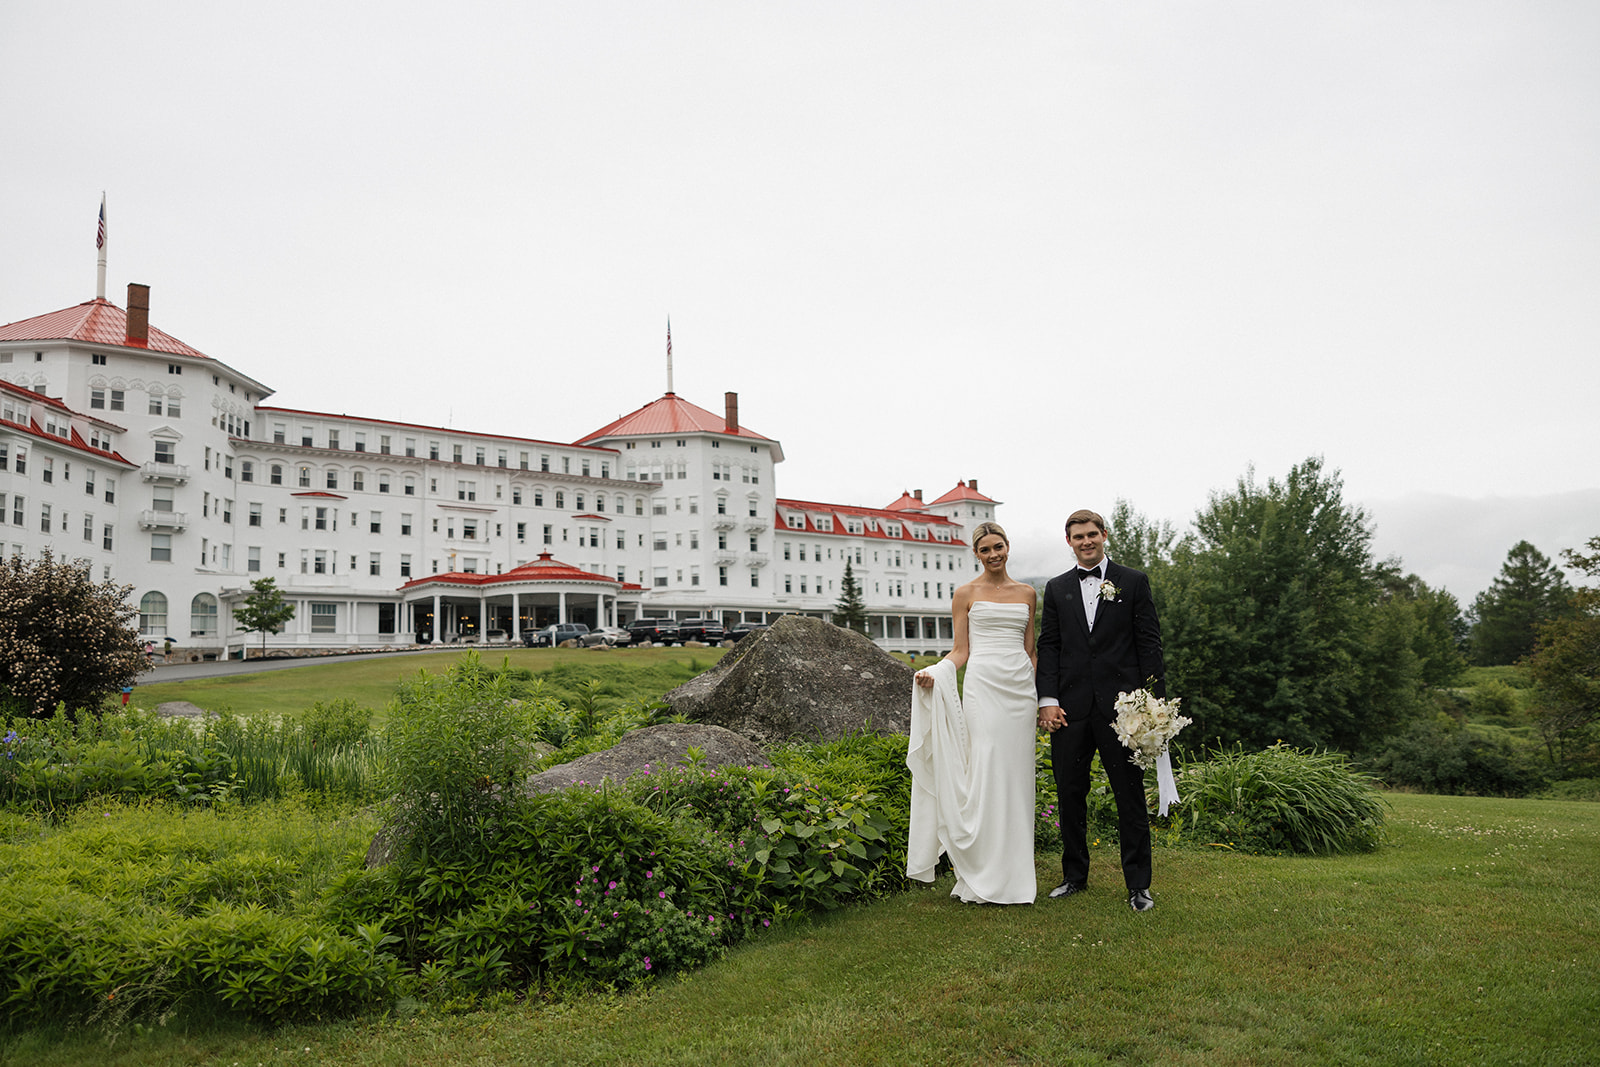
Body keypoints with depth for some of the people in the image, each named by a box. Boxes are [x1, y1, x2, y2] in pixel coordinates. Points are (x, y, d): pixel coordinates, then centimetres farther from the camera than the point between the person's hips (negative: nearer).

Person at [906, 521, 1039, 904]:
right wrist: (934, 672, -15)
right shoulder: (967, 594, 5)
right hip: (983, 684, -3)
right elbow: (961, 651, 3)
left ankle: (1018, 869, 12)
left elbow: (1030, 648, 16)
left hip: (1020, 687, 3)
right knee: (985, 774, -8)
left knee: (1017, 775, 4)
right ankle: (986, 874, -1)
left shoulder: (1027, 593, 14)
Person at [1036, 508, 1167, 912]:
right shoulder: (1056, 589, 12)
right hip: (1071, 709, 3)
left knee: (1130, 797, 2)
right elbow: (1048, 647, 8)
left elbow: (1149, 644, 2)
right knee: (1070, 796, 9)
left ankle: (1138, 885, 12)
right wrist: (1047, 700, -2)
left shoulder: (1133, 582, 5)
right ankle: (1075, 875, 24)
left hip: (1121, 707, -2)